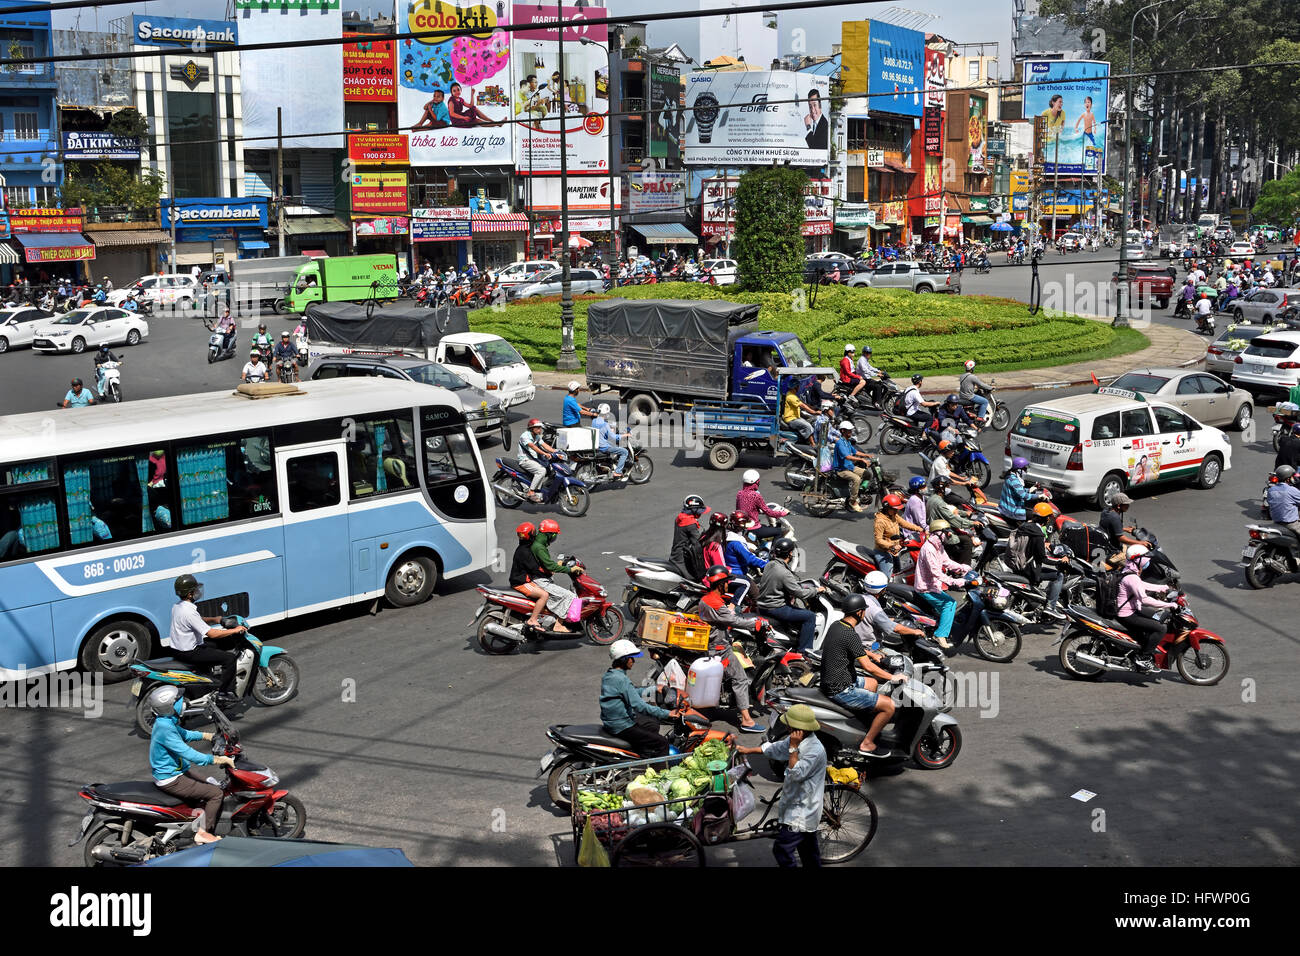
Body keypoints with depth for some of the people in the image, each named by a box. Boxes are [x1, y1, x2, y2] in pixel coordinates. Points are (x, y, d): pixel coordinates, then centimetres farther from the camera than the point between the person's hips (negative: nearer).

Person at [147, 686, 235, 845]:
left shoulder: (167, 721, 3)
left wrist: (208, 736, 18)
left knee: (212, 784, 18)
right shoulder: (165, 728, -29)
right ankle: (203, 833, -4)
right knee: (216, 793, -12)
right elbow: (189, 754, -32)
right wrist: (220, 760, -31)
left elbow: (184, 734, 24)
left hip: (176, 770, 11)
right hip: (171, 780, -11)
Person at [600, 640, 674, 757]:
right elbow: (639, 706, -26)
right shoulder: (621, 679, -23)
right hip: (621, 727, -10)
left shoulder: (609, 675, 7)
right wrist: (666, 713, -23)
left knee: (653, 724, 27)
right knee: (662, 744, -10)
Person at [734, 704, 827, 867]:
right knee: (808, 850, 20)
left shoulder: (815, 750, -27)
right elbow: (775, 748, 17)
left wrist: (793, 748, -28)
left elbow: (796, 774, -30)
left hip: (800, 813, -9)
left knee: (781, 849, -7)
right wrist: (748, 750, 22)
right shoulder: (797, 741, 2)